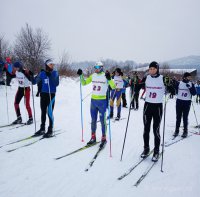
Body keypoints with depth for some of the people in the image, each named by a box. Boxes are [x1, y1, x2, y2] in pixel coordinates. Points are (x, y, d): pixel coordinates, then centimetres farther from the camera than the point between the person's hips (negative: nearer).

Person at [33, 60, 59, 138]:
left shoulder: (55, 73, -1)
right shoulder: (42, 73, 5)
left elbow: (56, 83, -12)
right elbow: (35, 82, 10)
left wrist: (50, 76, -22)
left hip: (51, 94, -3)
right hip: (43, 94, 3)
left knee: (50, 112, -5)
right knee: (43, 112, 11)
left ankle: (50, 130, 5)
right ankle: (42, 129, 24)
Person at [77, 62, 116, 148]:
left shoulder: (105, 76, -8)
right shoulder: (93, 75, 7)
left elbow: (113, 87, -17)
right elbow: (84, 83, 14)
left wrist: (109, 79, -32)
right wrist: (81, 75, 0)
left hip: (102, 101, -5)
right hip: (93, 100, 5)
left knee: (102, 120, 1)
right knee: (93, 120, 12)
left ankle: (104, 139, 14)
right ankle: (93, 138, 24)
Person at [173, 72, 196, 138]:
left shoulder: (191, 84, 1)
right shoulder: (179, 83, 0)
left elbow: (194, 93, -5)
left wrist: (190, 87, -19)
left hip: (187, 102, 0)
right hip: (179, 101, 1)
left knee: (185, 117, 2)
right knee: (178, 117, 8)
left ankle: (185, 131, 14)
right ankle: (176, 130, 18)